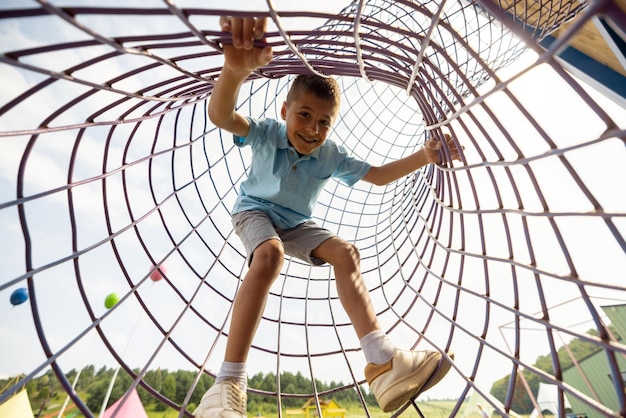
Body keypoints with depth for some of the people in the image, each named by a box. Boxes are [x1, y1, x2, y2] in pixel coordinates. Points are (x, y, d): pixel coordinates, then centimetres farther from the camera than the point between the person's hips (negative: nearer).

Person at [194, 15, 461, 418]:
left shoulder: (331, 155, -10)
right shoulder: (266, 132, -19)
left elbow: (378, 176, -3)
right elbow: (221, 116, -39)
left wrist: (423, 157, -17)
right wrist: (236, 69, -61)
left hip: (297, 223, 4)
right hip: (255, 210, -4)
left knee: (345, 252, -18)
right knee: (269, 253, -38)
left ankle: (383, 359, -25)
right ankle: (229, 383, -36)